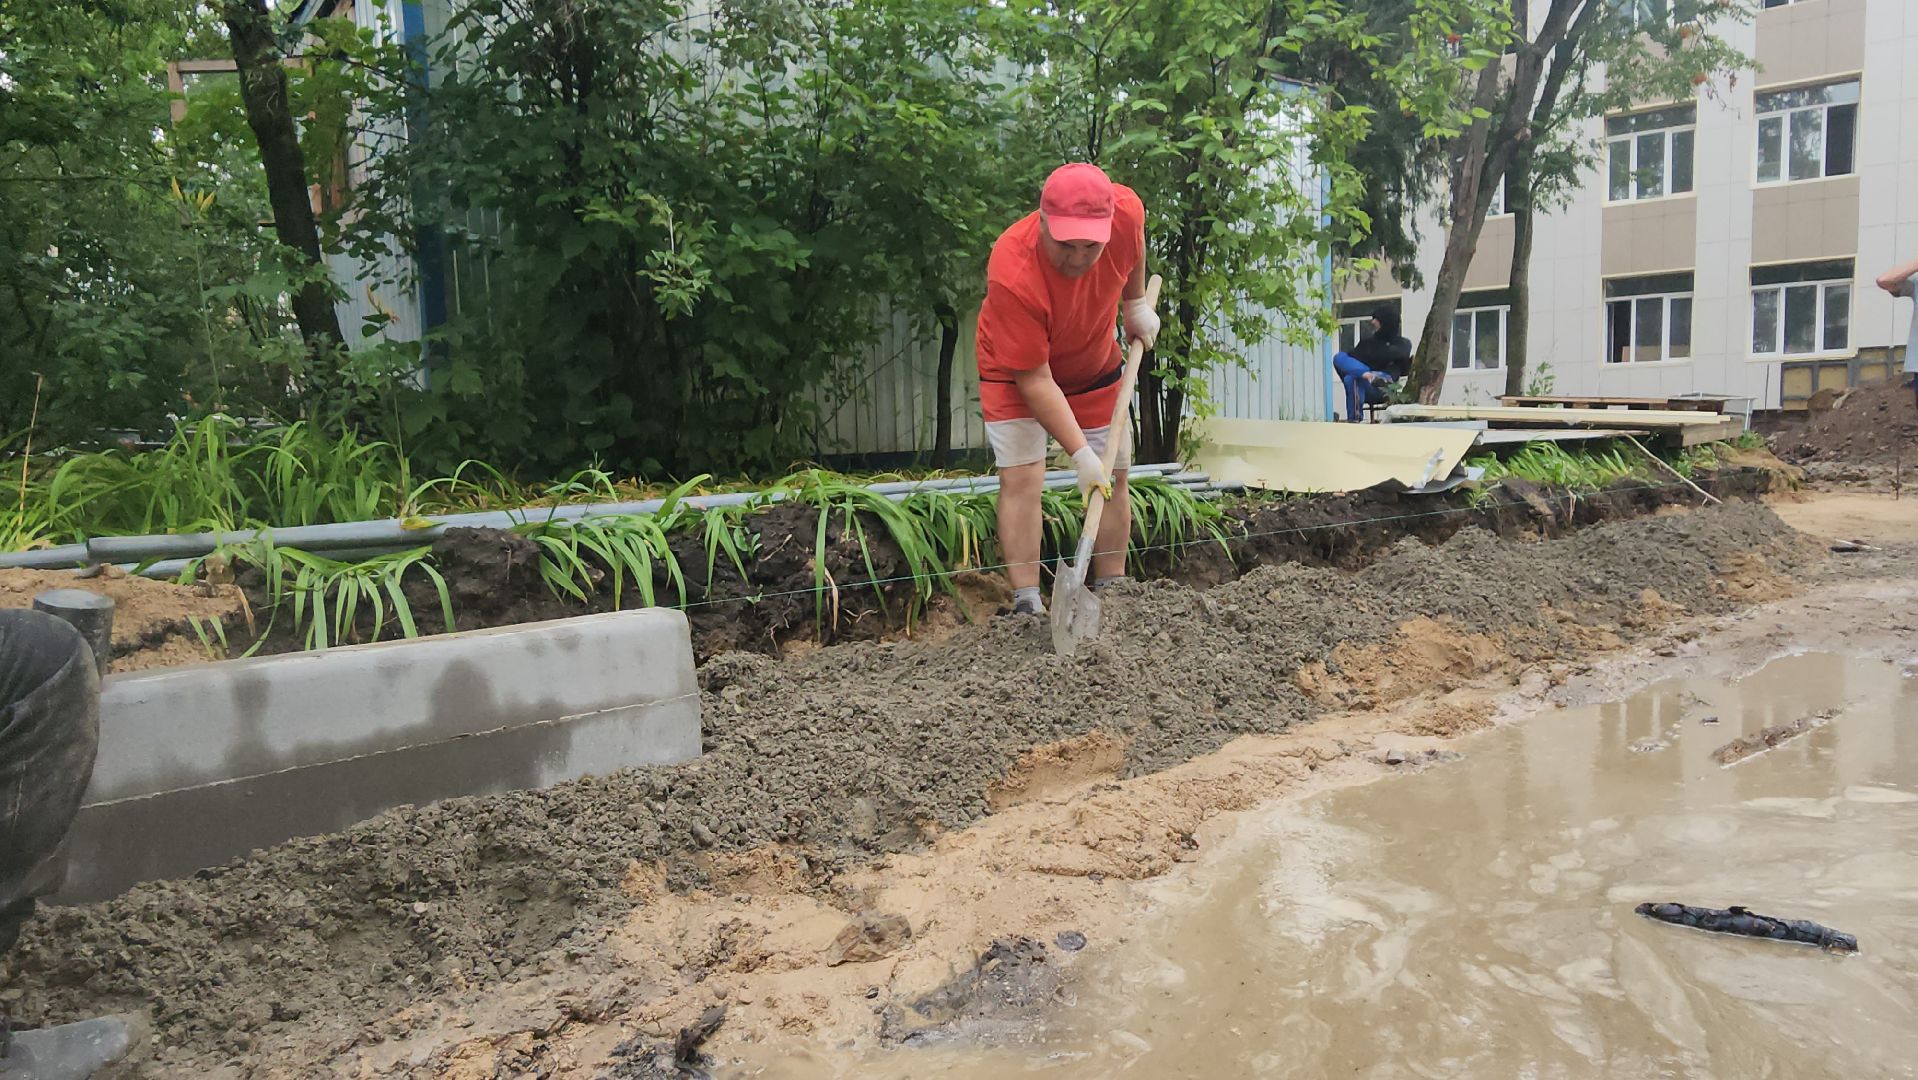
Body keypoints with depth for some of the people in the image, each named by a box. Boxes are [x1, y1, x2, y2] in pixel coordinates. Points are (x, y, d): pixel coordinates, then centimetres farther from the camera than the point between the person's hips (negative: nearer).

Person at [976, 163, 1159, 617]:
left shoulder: (1126, 211, -28)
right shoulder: (1011, 275, -40)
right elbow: (1035, 379, -34)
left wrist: (1135, 302, 6)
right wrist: (1081, 454, -34)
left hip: (1096, 364, 5)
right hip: (1016, 370, -4)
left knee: (1113, 476, 4)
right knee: (1020, 476, -16)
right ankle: (1027, 605, -13)